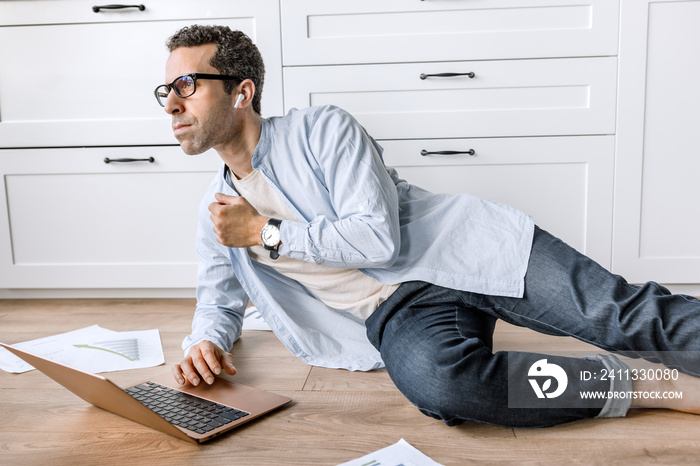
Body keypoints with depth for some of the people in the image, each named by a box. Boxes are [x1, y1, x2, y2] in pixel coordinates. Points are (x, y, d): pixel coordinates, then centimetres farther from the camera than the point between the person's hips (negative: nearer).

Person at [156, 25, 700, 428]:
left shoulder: (323, 128, -3)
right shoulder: (215, 213, 14)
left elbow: (377, 237, -13)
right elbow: (219, 299, 25)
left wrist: (265, 232, -9)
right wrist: (205, 341, 1)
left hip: (460, 252, -2)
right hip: (398, 314, 2)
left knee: (618, 313, -17)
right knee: (434, 378, -33)